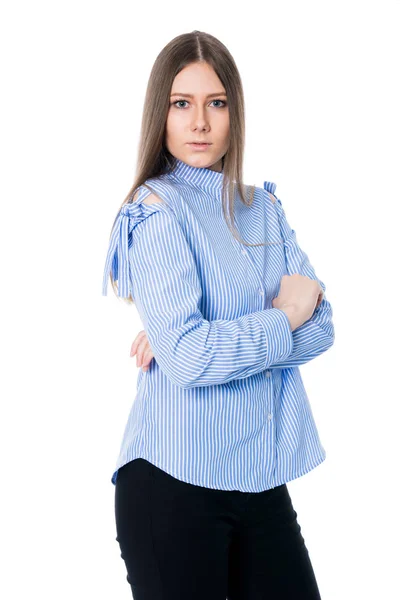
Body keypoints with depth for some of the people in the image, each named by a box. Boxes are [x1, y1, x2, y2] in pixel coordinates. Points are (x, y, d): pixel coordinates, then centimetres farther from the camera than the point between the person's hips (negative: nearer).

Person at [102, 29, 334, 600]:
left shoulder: (265, 207, 11)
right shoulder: (156, 210, -8)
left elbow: (321, 327, -1)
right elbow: (187, 359, -20)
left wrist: (214, 339, -14)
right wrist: (284, 317, -7)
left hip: (261, 477, 6)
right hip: (176, 482, -5)